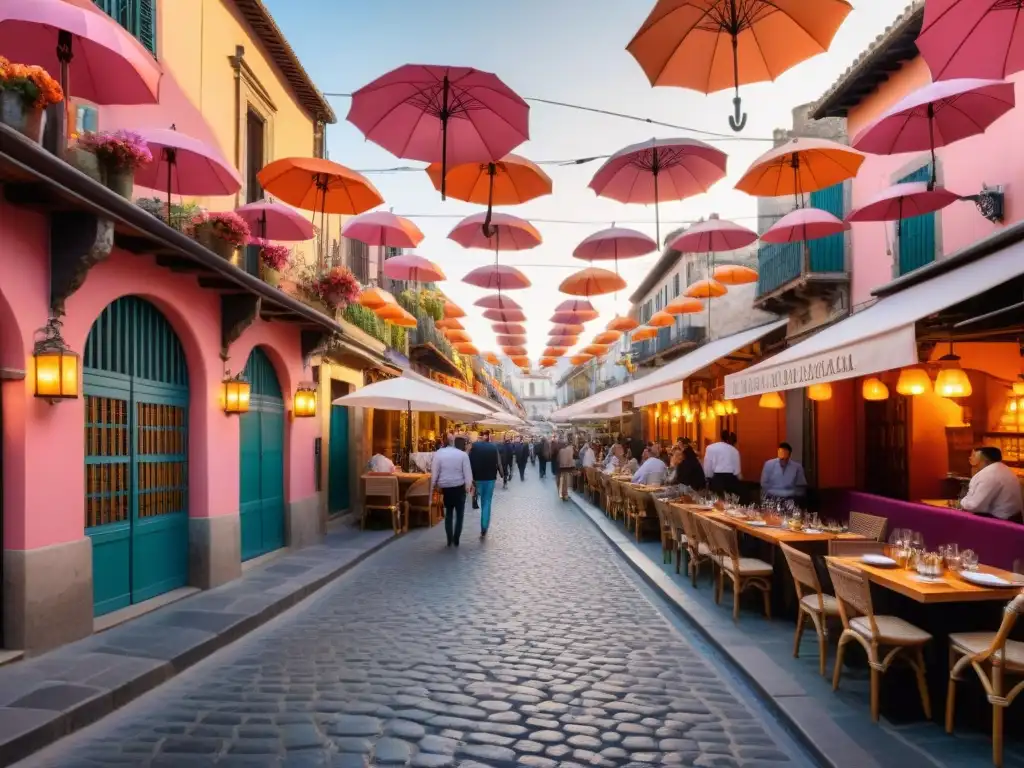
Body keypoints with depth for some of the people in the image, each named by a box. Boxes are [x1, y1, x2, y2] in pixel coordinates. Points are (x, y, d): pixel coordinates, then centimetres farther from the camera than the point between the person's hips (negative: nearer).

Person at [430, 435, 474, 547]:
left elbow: (434, 472, -5)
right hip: (459, 487, -1)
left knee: (448, 513, 17)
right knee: (459, 514, 12)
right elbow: (467, 472, -9)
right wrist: (468, 486, -5)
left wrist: (433, 487, 3)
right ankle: (456, 539, 8)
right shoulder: (462, 454, -7)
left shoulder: (438, 454, -6)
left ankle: (449, 539, 13)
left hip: (445, 487, 1)